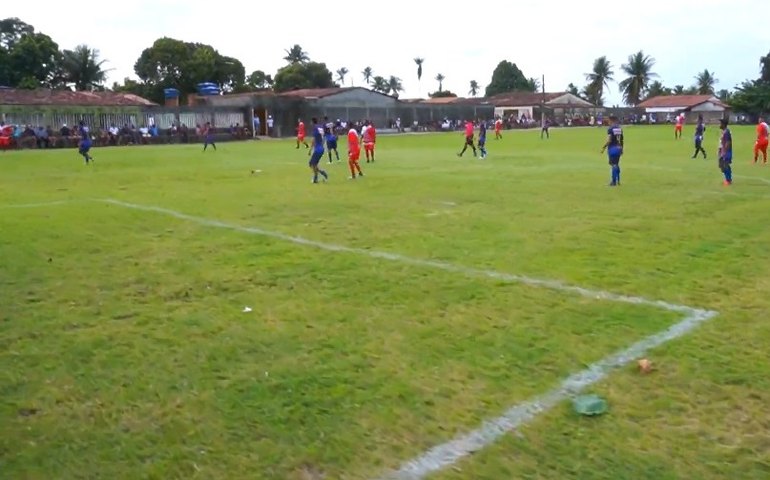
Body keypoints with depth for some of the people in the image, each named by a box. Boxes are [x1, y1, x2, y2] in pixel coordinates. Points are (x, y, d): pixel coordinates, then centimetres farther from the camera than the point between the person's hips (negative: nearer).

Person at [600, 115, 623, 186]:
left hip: (612, 148, -6)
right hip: (619, 148, 6)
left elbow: (609, 140, -18)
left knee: (613, 165, -1)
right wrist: (621, 148, 20)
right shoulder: (620, 128, 7)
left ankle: (614, 182, 1)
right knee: (617, 164, 17)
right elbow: (622, 139, 12)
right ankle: (618, 180, 21)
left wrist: (603, 148, -9)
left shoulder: (610, 129, -13)